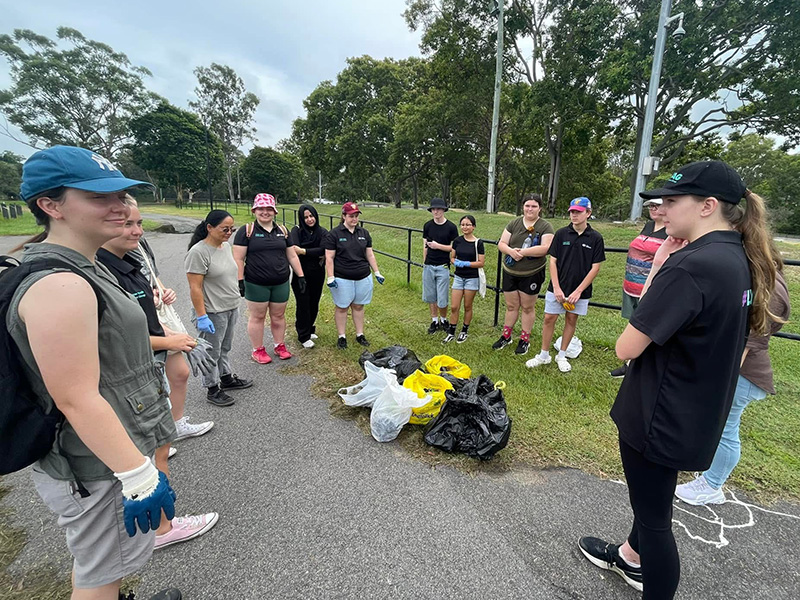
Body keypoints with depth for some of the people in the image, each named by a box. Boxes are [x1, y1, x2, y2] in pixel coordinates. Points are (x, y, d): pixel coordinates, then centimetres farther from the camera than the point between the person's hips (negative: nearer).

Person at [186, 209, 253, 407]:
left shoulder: (226, 246, 6)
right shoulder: (198, 252, -19)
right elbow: (195, 288, -20)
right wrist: (201, 316, -22)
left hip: (231, 308, 8)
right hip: (213, 312, -7)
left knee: (225, 348, 22)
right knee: (212, 352, 8)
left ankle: (226, 378, 37)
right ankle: (212, 390, 22)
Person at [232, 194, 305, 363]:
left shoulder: (282, 230, 8)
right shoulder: (246, 231, -5)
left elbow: (292, 256, 11)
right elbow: (238, 259, -7)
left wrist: (300, 276, 7)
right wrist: (240, 280, -12)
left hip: (281, 283, 4)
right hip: (256, 284, -3)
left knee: (278, 316, 14)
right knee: (257, 317, 8)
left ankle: (279, 345, 31)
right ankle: (258, 350, 23)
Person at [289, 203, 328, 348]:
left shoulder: (323, 232, 0)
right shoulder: (297, 230, -5)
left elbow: (323, 250, -15)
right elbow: (293, 249, -22)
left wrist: (303, 251, -20)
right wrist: (315, 254, -23)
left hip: (317, 274, 3)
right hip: (300, 273, -3)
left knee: (314, 303, 12)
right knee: (303, 303, 2)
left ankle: (310, 329, 34)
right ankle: (304, 336, 15)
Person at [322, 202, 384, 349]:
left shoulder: (364, 233, 7)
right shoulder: (334, 234, -6)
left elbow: (370, 255, 12)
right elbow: (329, 258, -7)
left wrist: (377, 272, 10)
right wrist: (330, 277, -12)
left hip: (363, 278, 4)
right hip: (342, 279, -3)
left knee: (358, 306, 13)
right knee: (342, 307, 7)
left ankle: (360, 334, 26)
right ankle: (341, 337, 21)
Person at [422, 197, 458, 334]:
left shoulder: (451, 227, -4)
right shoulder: (428, 226, 5)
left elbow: (454, 248, -5)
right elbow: (425, 245, 10)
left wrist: (438, 246, -14)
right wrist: (424, 263, 8)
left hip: (443, 267, -3)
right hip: (428, 266, 3)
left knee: (442, 299, 0)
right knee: (430, 296, 10)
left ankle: (443, 320, 24)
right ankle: (434, 321, 26)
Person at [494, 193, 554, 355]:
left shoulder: (545, 227, -6)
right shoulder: (514, 223, 4)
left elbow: (546, 248, -20)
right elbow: (501, 243, 1)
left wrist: (523, 252, -22)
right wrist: (511, 251, -20)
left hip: (532, 274, -3)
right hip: (510, 272, 3)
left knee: (528, 307, 9)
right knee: (511, 305, 14)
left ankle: (524, 340, 23)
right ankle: (506, 336, 28)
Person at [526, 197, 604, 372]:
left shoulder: (595, 238, -5)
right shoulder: (561, 234, -2)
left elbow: (595, 267, -4)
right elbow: (553, 261, -1)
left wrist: (578, 291, -11)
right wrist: (556, 288, -9)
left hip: (580, 290, 0)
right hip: (557, 287, 0)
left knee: (571, 320, 10)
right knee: (549, 319, 2)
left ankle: (561, 356, 26)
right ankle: (544, 355, 18)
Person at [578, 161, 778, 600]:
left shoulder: (688, 266, -28)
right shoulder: (739, 260, 3)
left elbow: (627, 348, -26)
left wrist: (654, 273, -16)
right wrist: (663, 272, -3)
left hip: (659, 417, -10)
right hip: (697, 416, 10)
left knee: (655, 516, 12)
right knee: (652, 494, 30)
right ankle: (631, 557, 54)